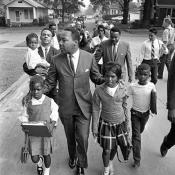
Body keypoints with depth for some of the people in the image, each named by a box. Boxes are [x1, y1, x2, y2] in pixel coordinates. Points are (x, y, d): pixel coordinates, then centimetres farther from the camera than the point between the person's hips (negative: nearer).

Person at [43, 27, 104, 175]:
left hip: (84, 106, -1)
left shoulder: (89, 57, -8)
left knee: (83, 138, 1)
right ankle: (72, 156, 52)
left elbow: (96, 78, 4)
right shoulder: (57, 60, -8)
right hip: (65, 107, 1)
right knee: (70, 137, 21)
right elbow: (49, 83, 1)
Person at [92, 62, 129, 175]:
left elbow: (125, 105, 3)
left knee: (114, 147, 17)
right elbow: (95, 110, -8)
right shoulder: (99, 91, -17)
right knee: (106, 149, 5)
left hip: (119, 123, 2)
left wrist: (127, 121, 11)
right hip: (105, 123, -2)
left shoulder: (123, 89, -12)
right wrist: (95, 128, -4)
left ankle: (111, 162, 50)